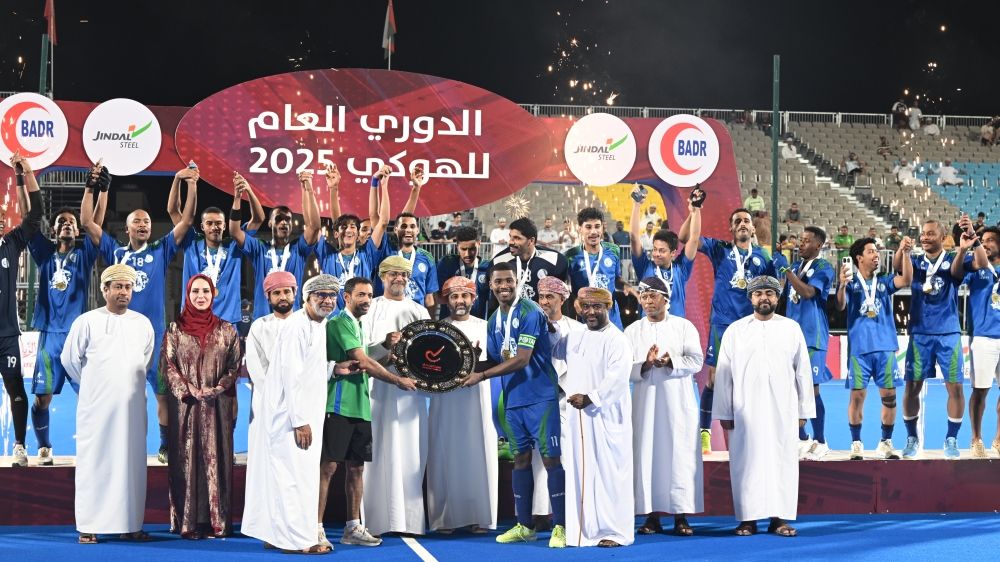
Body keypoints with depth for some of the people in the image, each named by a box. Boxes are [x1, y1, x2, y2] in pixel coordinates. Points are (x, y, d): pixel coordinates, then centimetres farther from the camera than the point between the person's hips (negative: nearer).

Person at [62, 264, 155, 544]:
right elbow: (70, 359, 4)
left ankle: (131, 524, 9)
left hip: (132, 405, 3)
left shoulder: (143, 323, 8)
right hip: (96, 405, -3)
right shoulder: (86, 322, -3)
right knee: (94, 462, -2)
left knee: (132, 463, 3)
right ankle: (89, 527, 2)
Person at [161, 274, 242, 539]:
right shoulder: (175, 329, 4)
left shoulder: (226, 330, 7)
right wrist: (189, 391, -13)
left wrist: (218, 388, -12)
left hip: (218, 406, 1)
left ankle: (217, 521, 3)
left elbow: (235, 366, 5)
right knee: (186, 460, -2)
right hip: (184, 405, -1)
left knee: (216, 459, 0)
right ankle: (188, 522, 0)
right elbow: (167, 365, 0)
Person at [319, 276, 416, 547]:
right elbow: (363, 361, -16)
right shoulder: (339, 323, -9)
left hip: (360, 407, 9)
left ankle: (353, 528, 16)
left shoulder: (359, 325, 19)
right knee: (328, 466, -8)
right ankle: (316, 529, -5)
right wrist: (398, 380, -10)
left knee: (356, 468, 10)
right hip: (338, 406, -9)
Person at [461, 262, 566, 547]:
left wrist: (483, 375, -17)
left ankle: (560, 527, -4)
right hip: (513, 400, 7)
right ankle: (525, 526, 19)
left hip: (541, 398, -7)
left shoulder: (530, 313, -12)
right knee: (521, 459, 11)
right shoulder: (494, 321, 12)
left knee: (550, 458, -6)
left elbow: (521, 360, -18)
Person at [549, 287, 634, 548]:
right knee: (579, 471, 7)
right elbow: (555, 350, 33)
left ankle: (615, 531, -3)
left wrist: (591, 398, -23)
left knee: (608, 472, -7)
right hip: (577, 416, 7)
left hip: (605, 417, -7)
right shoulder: (575, 337, 15)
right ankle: (584, 529, 12)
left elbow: (616, 378, -18)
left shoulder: (616, 340, -8)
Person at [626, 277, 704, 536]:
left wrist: (671, 362, -20)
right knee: (648, 454, -1)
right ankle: (653, 516, 5)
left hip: (678, 401, -1)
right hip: (645, 401, 1)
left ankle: (681, 516, -1)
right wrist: (645, 365, -19)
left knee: (680, 454, -4)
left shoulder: (684, 326, 6)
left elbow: (696, 360, -3)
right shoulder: (632, 331, 9)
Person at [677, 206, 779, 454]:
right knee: (713, 378, -1)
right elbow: (685, 238, -5)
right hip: (722, 324, -2)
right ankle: (704, 433, 6)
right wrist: (693, 212, -16)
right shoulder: (719, 249, 4)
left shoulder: (763, 256, 9)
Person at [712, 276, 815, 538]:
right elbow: (724, 374, 4)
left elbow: (803, 371, 7)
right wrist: (724, 413, 0)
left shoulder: (792, 329, 7)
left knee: (782, 461, 0)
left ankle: (779, 518, 5)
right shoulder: (735, 330, 5)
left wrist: (804, 411, 3)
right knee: (747, 462, -1)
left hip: (782, 410, 1)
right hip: (745, 411, -1)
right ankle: (748, 518, 5)